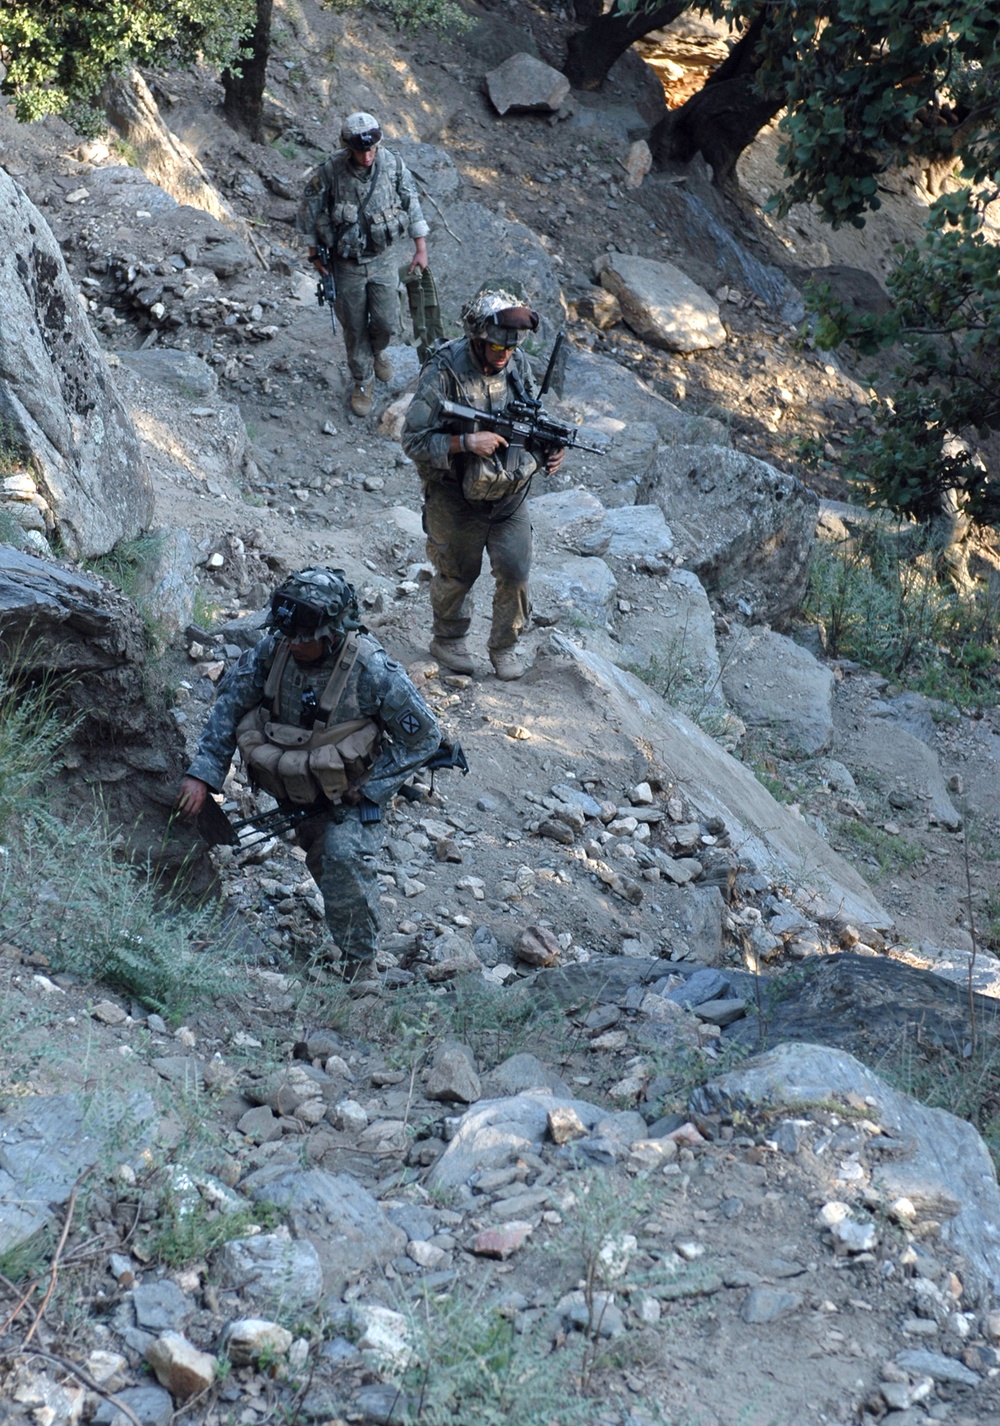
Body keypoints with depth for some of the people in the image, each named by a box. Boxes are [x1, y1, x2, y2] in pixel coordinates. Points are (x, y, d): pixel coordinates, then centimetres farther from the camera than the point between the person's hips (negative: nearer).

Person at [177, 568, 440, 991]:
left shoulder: (372, 671, -26)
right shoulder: (271, 650, -15)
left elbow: (424, 736, -16)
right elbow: (229, 707, -5)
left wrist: (369, 790, -18)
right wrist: (203, 774, -14)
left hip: (347, 794, -5)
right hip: (290, 786, 5)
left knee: (346, 855, -24)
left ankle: (359, 960, -9)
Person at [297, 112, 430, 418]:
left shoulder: (393, 166, -15)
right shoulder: (328, 172, -21)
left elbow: (412, 204, 0)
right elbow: (309, 210, -5)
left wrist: (420, 248, 3)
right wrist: (314, 253, 2)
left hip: (383, 259, 1)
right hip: (347, 263, -1)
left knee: (386, 321, 7)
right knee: (354, 326, 9)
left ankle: (376, 351, 43)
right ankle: (362, 381, 30)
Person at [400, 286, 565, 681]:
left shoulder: (517, 364, -7)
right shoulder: (443, 372, -23)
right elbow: (413, 440, -22)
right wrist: (468, 443, -32)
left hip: (510, 492, 4)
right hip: (456, 497, -4)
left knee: (515, 571, 3)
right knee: (458, 574, 14)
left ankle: (505, 645, 26)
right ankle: (448, 639, 40)